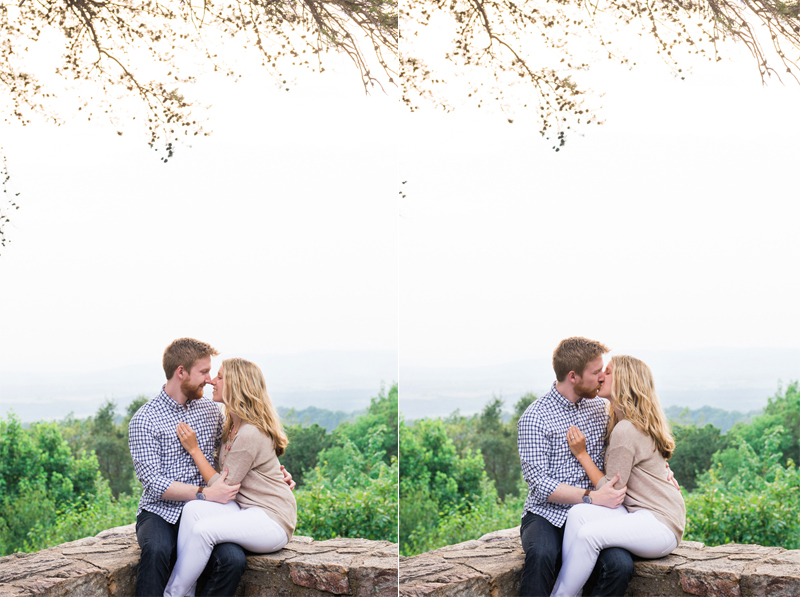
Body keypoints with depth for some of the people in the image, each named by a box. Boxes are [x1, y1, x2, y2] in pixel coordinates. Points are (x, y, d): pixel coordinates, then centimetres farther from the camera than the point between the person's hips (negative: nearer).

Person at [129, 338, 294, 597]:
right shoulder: (144, 420, -5)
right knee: (156, 550, -38)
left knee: (234, 559, -26)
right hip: (160, 513, -4)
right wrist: (205, 493, -22)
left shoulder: (210, 410, 12)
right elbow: (153, 482, -13)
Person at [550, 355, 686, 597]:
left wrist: (581, 453, -8)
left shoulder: (625, 430, -16)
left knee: (589, 534, -30)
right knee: (578, 513, -15)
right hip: (637, 514, 9)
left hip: (661, 523, -9)